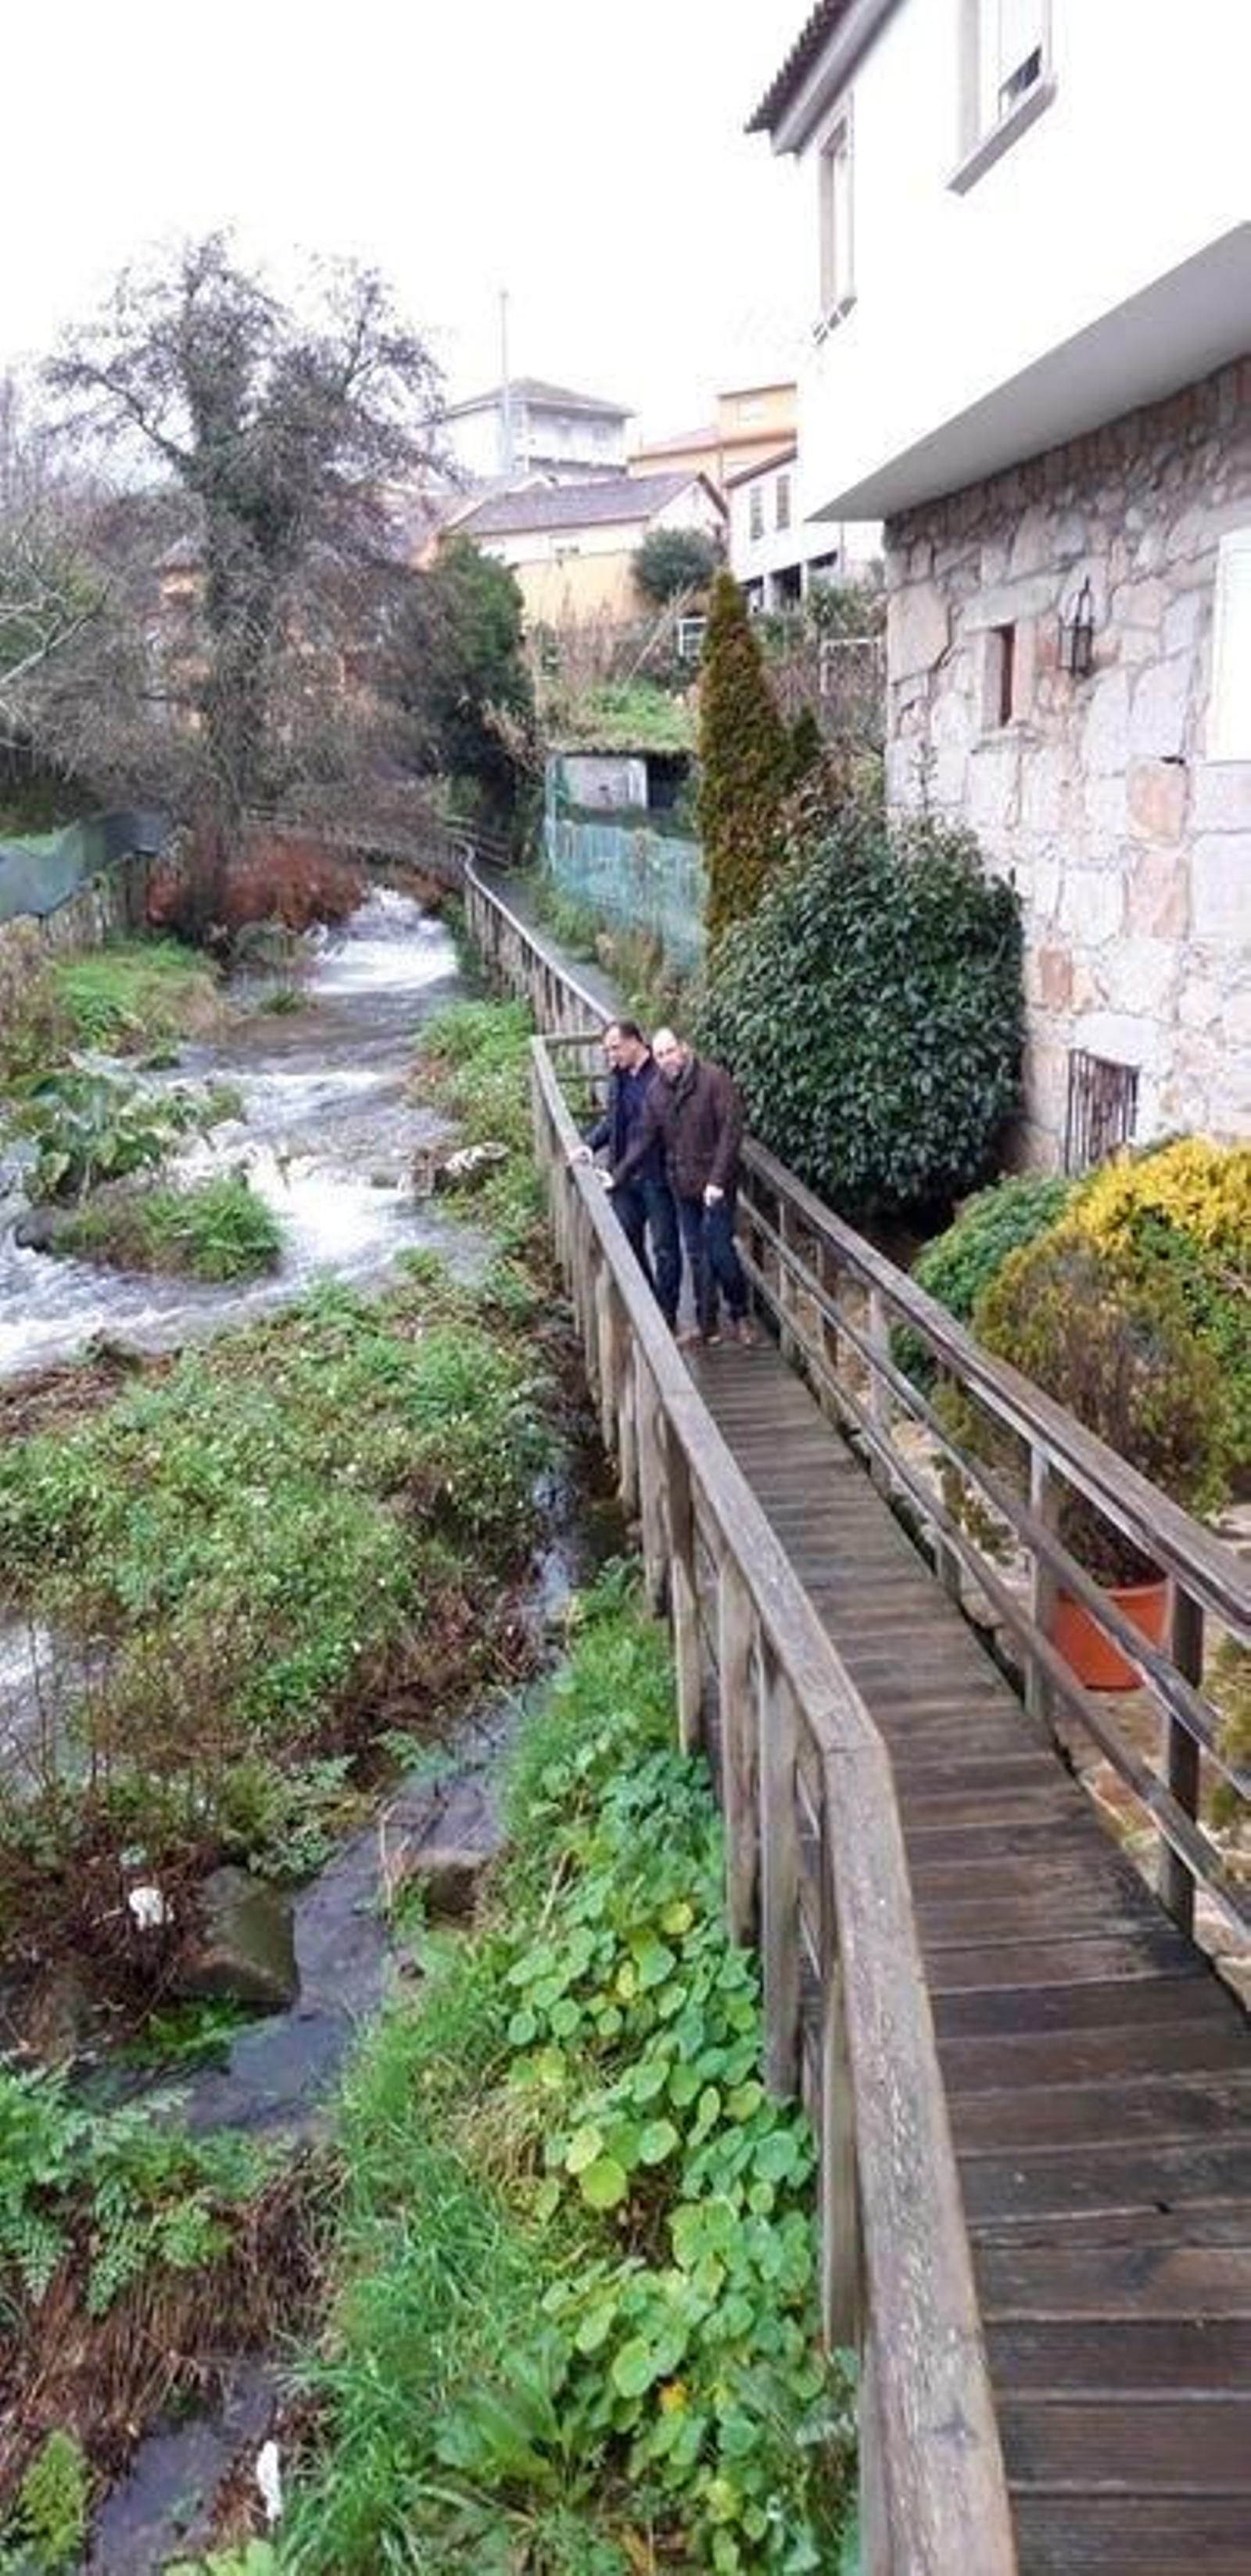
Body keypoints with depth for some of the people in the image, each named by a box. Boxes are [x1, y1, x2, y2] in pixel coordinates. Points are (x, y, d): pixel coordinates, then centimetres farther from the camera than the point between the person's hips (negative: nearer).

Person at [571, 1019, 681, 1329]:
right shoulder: (618, 1076, 7)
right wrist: (590, 1144, 2)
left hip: (657, 1176, -8)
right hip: (625, 1175, 8)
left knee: (664, 1247, 5)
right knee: (627, 1241, 15)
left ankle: (667, 1314, 17)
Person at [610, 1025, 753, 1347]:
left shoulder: (714, 1079, -13)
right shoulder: (656, 1092, 7)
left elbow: (731, 1130, -17)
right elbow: (643, 1139, 10)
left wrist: (717, 1180, -22)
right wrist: (618, 1176, 2)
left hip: (716, 1186, -6)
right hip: (683, 1187, 6)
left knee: (720, 1252, -5)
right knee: (697, 1256, 12)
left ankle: (740, 1317, 15)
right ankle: (707, 1324, 21)